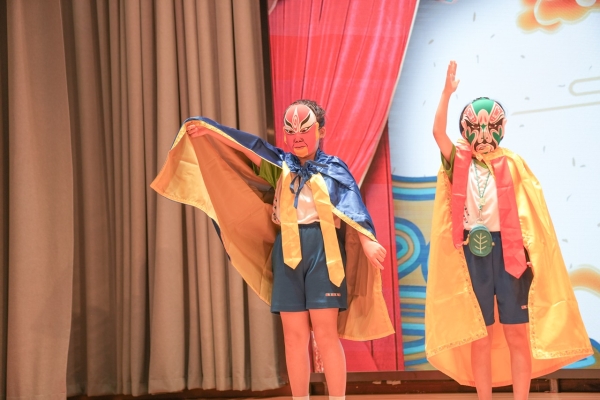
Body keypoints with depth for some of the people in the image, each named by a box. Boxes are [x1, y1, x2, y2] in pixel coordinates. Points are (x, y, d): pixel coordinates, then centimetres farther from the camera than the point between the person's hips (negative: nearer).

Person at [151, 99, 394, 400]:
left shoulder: (333, 169, 4)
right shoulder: (280, 165, 14)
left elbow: (352, 207, -9)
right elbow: (246, 146, 5)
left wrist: (367, 241, -25)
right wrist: (209, 130, -8)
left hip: (322, 250, -3)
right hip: (287, 252, 4)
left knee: (326, 334, -5)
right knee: (294, 336, 5)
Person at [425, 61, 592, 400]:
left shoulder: (513, 164, 2)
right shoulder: (459, 162, 3)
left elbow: (531, 210, 1)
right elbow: (438, 132, -12)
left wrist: (532, 251, -7)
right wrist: (448, 92, -20)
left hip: (507, 248, 0)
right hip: (472, 251, 0)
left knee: (517, 332, 3)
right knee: (479, 335, 6)